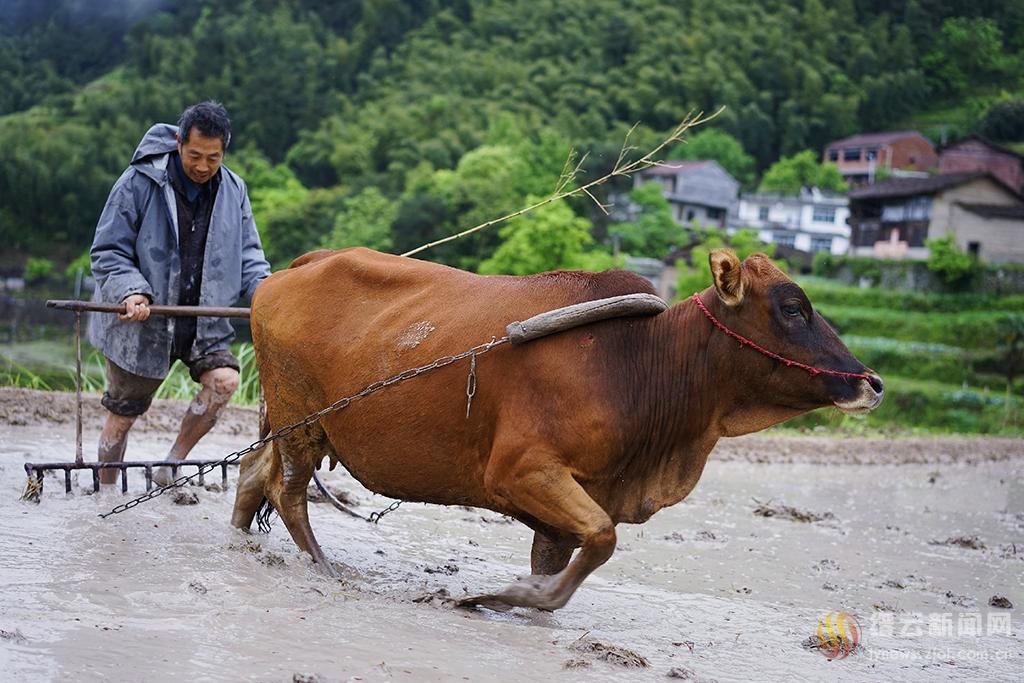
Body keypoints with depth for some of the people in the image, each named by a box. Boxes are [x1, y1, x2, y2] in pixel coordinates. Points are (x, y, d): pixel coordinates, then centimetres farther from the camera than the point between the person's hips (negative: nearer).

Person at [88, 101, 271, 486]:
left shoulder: (233, 190, 1)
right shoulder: (140, 182, -12)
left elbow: (248, 256, 8)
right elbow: (107, 252, -9)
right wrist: (131, 291, -27)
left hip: (204, 320, 3)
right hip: (140, 322, -3)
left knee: (224, 380, -22)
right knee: (122, 414, 6)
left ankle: (172, 463, -4)